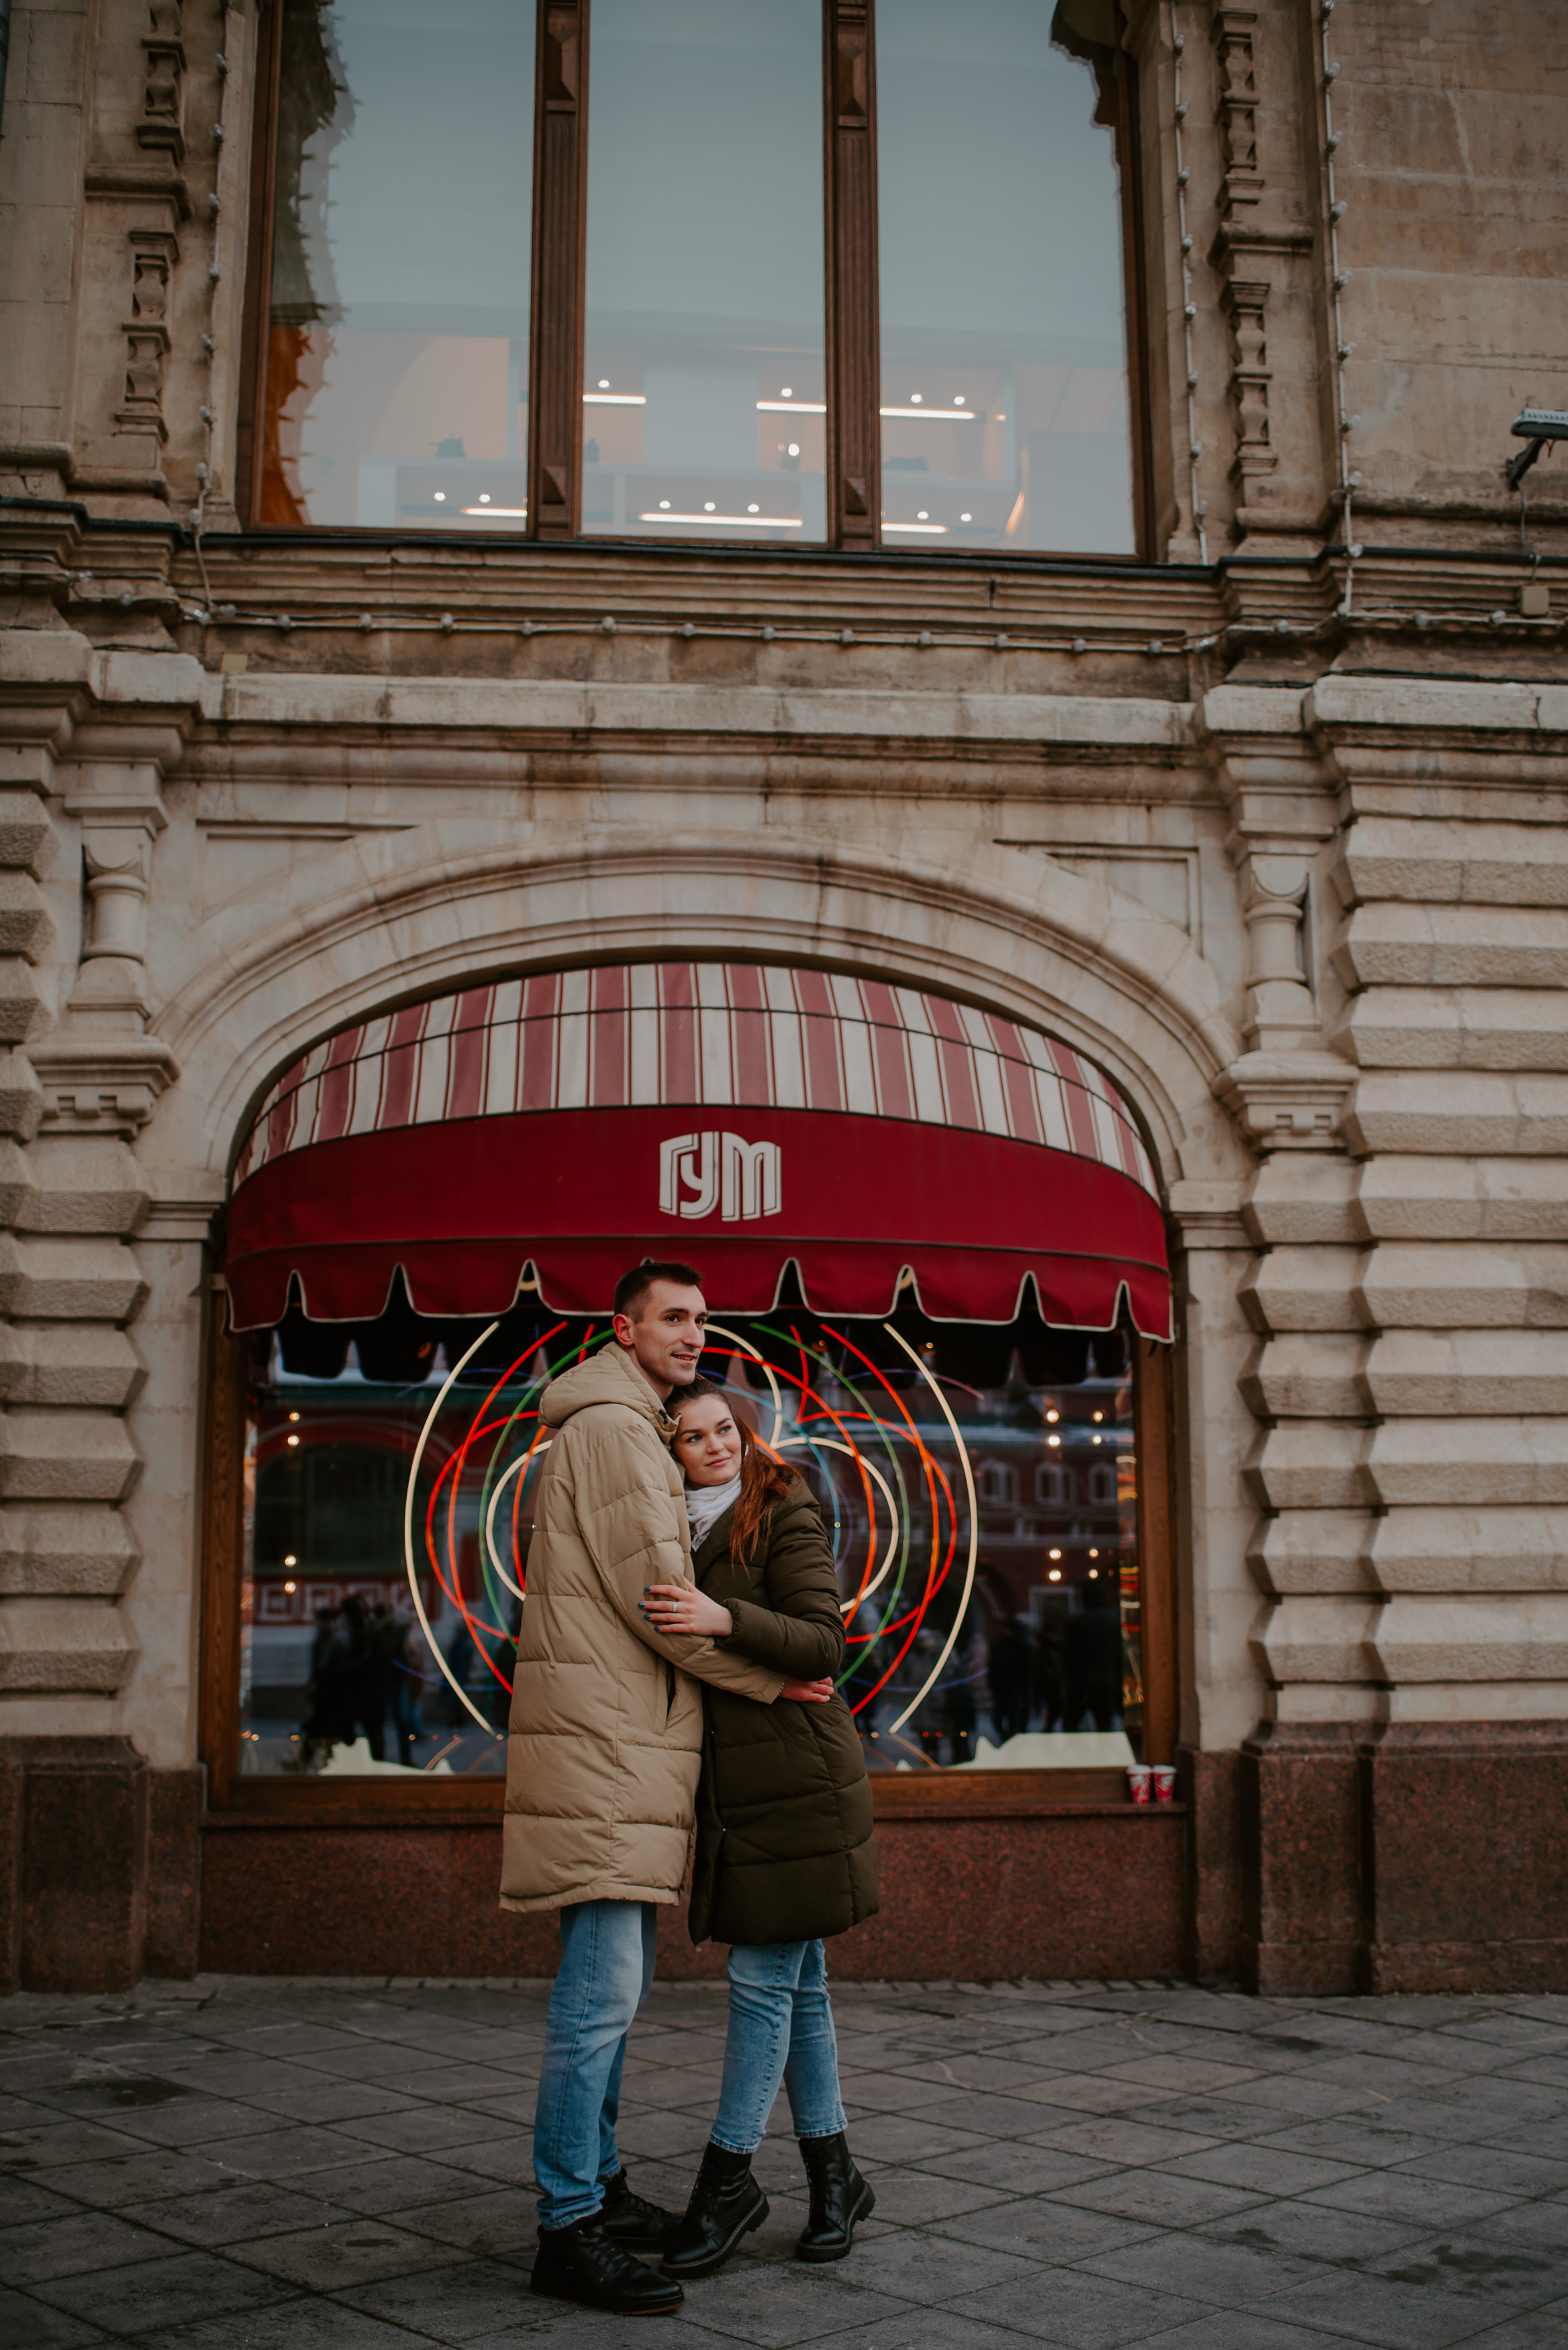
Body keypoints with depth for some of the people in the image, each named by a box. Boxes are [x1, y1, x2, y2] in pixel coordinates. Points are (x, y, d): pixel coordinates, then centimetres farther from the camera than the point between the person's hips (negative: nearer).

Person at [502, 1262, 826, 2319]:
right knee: (601, 1992, -10)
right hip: (601, 1741, -11)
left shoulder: (639, 1436, 23)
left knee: (616, 1987, 16)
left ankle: (601, 2186, 25)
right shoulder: (610, 1429, -11)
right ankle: (569, 2230, -6)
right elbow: (657, 1596, -16)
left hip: (627, 1742, 11)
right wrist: (776, 1676, -7)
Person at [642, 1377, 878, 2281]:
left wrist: (725, 1620, -27)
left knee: (764, 1978, -3)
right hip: (729, 1786, 7)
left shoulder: (785, 1517, -6)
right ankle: (834, 2176, 20)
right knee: (797, 1982, 11)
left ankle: (728, 2175, 6)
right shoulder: (682, 1530, 15)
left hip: (794, 1781, -7)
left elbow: (823, 1642, -15)